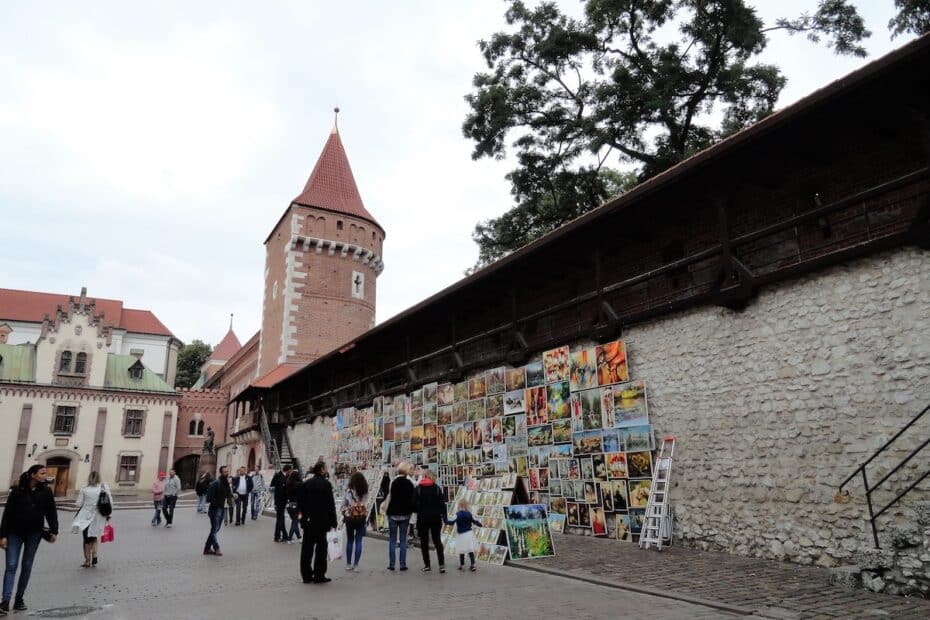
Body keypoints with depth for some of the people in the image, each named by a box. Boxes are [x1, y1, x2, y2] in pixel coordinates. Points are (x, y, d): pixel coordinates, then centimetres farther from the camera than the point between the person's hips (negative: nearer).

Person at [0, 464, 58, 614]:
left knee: (27, 566, 8)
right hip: (15, 533, -2)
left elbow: (51, 512, 3)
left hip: (34, 534, 2)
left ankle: (19, 599, 17)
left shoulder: (46, 491, 0)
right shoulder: (17, 491, -6)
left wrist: (54, 531, -5)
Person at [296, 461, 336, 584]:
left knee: (307, 548, 11)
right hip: (321, 521, -5)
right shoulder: (325, 484, -11)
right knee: (321, 548, 4)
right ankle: (319, 576, 7)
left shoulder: (305, 484, 6)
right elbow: (331, 505, -12)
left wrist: (304, 515, 16)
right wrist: (333, 522, -6)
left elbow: (300, 502, 8)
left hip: (308, 522, 5)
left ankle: (306, 575, 17)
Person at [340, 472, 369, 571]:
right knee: (358, 542, 6)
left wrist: (344, 515, 11)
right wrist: (365, 516, 11)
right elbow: (366, 506, 1)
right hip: (361, 518, 1)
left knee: (349, 541, 12)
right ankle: (355, 565, 5)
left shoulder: (348, 491, -8)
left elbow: (343, 504, -3)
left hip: (350, 518, -1)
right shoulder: (365, 492, -4)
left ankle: (348, 564, 17)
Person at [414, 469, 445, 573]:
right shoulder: (437, 488, -2)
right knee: (437, 541, 11)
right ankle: (441, 564, 2)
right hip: (435, 517, 2)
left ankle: (427, 565, 12)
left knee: (424, 542, 10)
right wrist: (444, 516, 5)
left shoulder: (418, 488, -6)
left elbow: (414, 503, -7)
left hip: (422, 518, -1)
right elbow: (442, 503, -3)